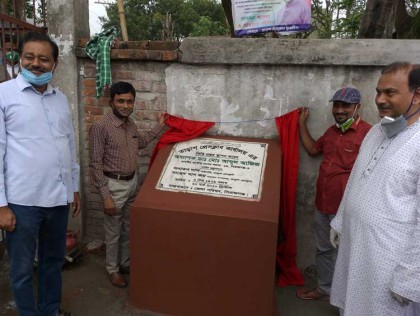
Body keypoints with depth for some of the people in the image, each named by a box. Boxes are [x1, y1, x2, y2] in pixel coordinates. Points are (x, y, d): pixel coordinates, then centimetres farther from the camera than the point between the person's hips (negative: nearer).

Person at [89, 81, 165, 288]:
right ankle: (112, 269, 29)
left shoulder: (130, 124, 2)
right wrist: (105, 195, -20)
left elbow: (141, 144, 24)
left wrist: (159, 126, 19)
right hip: (114, 185, -7)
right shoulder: (101, 127, -19)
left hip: (132, 181, 7)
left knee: (128, 228, 19)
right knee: (113, 231, 9)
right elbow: (95, 165, -17)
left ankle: (124, 263, 38)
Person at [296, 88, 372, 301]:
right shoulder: (331, 131, 9)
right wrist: (302, 123, 21)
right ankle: (324, 289, 41)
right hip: (322, 203, 8)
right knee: (323, 250, 21)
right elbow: (312, 149, 25)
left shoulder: (367, 133, -17)